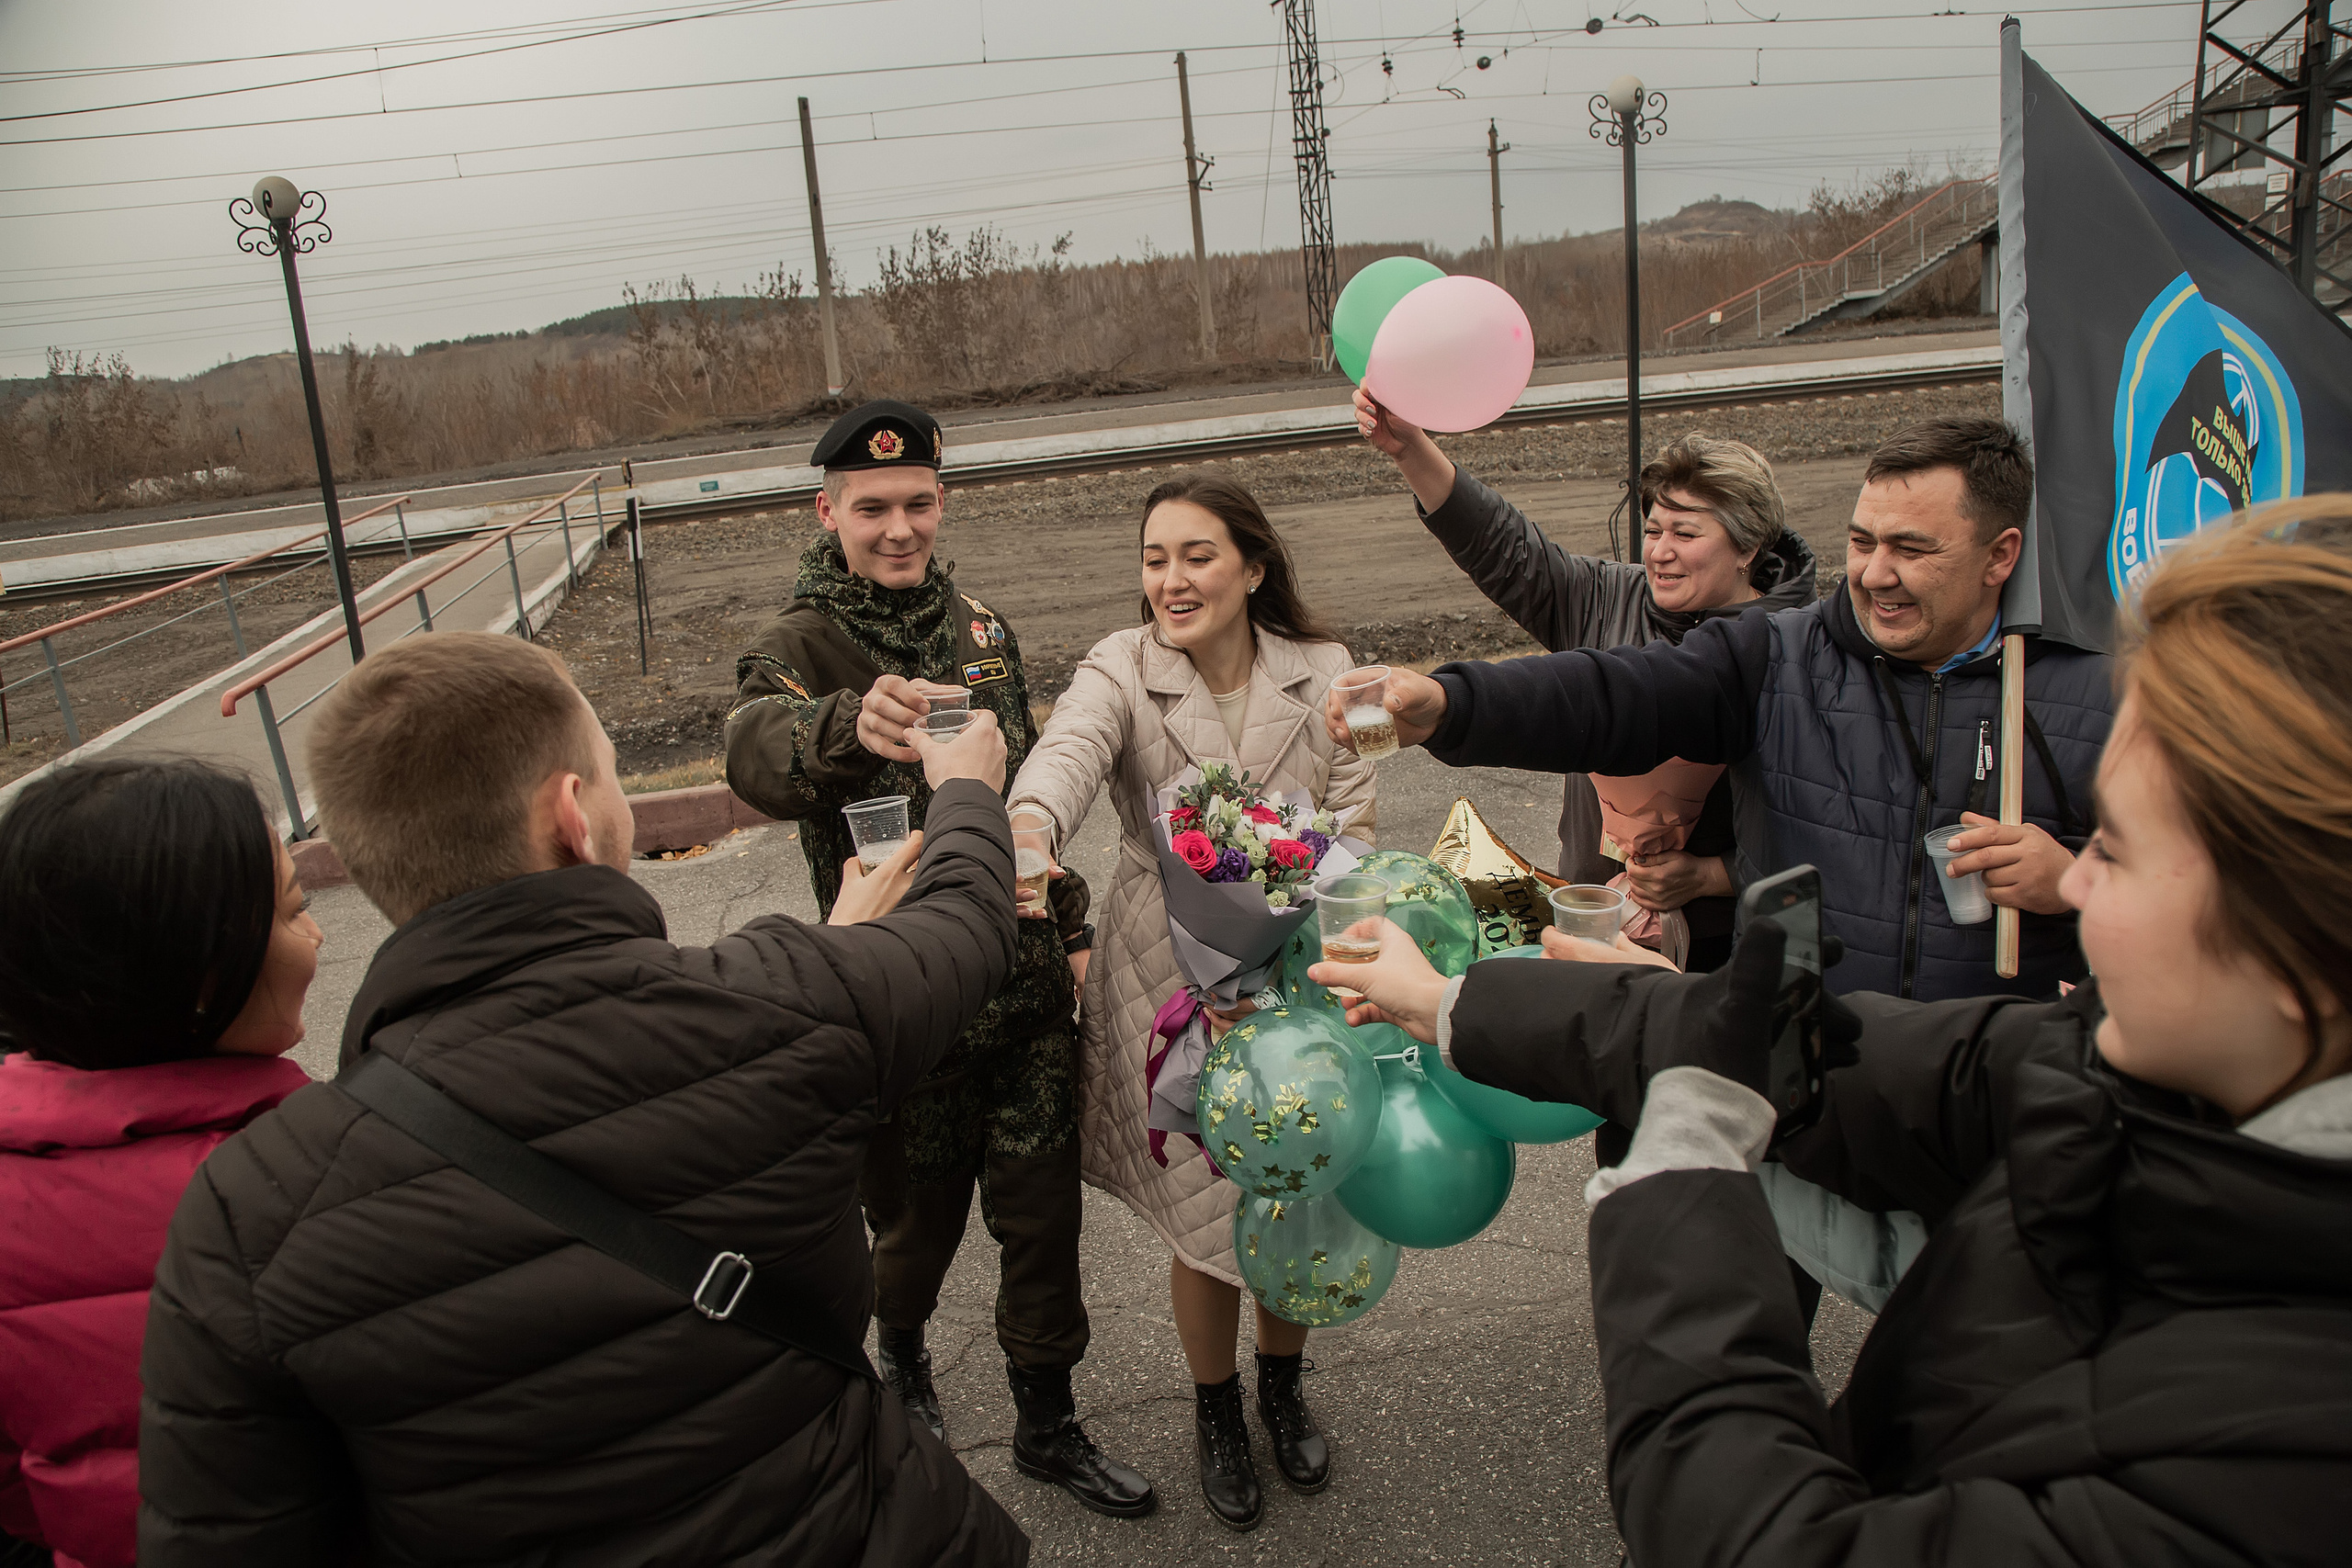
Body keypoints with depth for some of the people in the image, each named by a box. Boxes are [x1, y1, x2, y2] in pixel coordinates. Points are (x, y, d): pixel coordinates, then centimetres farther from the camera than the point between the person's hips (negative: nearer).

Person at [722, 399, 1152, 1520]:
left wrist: (1068, 927, 15)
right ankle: (900, 1353, 47)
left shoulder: (979, 627, 7)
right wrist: (852, 722, -57)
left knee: (1042, 1216, 12)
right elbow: (757, 754, -35)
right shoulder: (801, 648, -11)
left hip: (1027, 986, 4)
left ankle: (1046, 1425, 32)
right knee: (917, 1217, 15)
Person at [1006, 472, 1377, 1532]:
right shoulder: (1120, 670, -9)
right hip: (1171, 988, -2)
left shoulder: (1323, 673, -3)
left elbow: (1351, 829, -4)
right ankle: (1215, 1412, 38)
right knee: (1205, 1220, 7)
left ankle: (1282, 1388, 45)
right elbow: (1070, 750, -31)